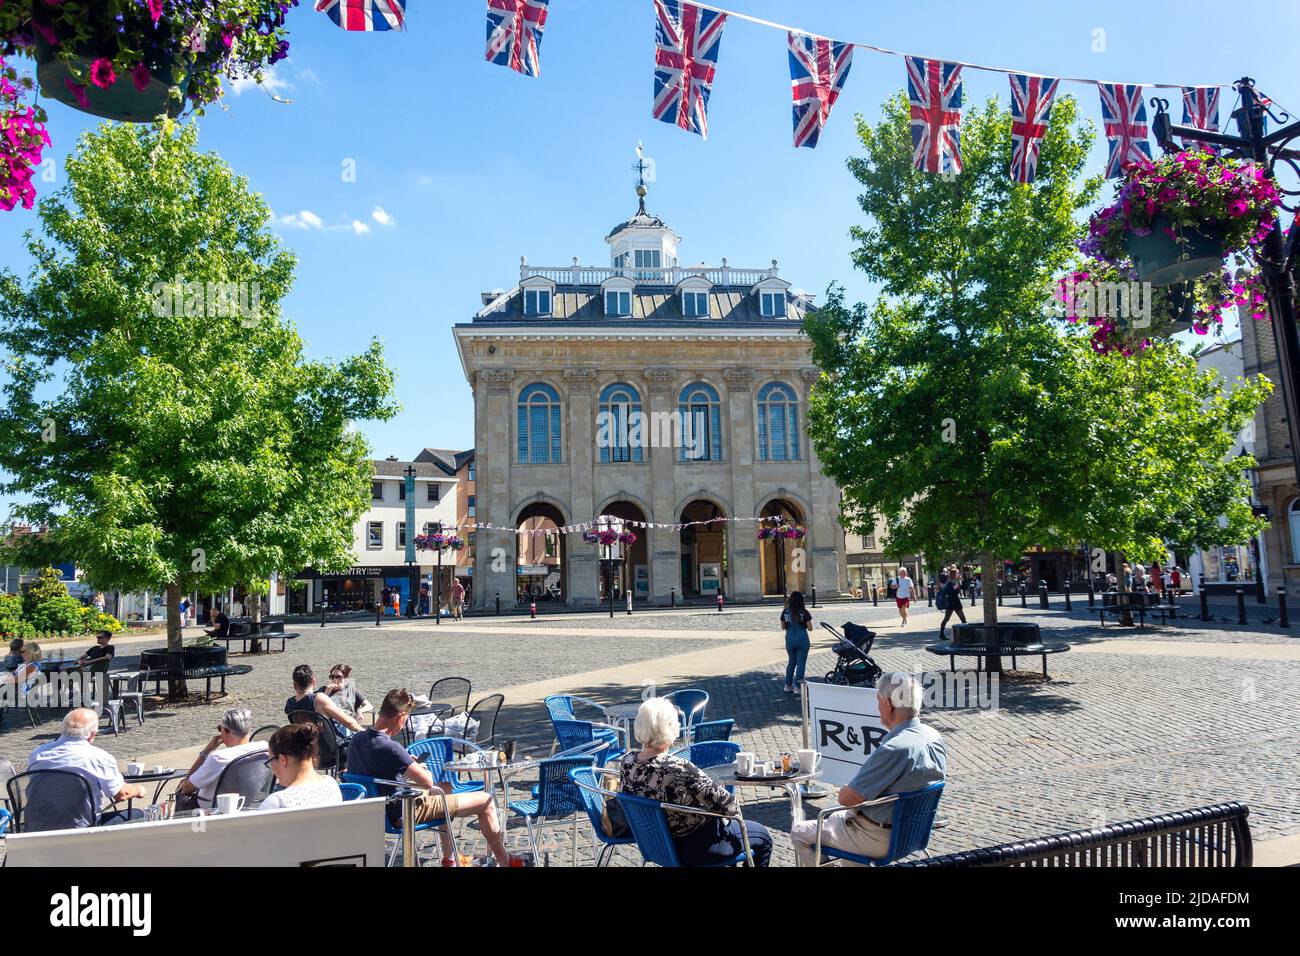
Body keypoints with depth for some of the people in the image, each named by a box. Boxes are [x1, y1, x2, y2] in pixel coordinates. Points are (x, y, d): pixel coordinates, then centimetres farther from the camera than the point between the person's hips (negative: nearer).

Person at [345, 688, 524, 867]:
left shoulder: (357, 740, -4)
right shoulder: (390, 748, -31)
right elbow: (427, 782, -26)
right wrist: (419, 768, -4)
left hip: (382, 811, 9)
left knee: (446, 787, 34)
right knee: (486, 801, -2)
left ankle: (449, 858, 38)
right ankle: (505, 862, 15)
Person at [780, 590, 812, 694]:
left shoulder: (785, 612, 0)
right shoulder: (804, 612, -9)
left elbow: (783, 627, 6)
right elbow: (809, 627, -7)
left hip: (789, 640, 3)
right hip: (802, 640, -3)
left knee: (791, 662, 17)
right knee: (801, 663, 5)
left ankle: (788, 685, 20)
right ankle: (798, 686, 5)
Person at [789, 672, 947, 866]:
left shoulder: (893, 750, -33)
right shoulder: (936, 738, -6)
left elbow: (846, 798, -26)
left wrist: (845, 790, -3)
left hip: (880, 841, -9)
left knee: (799, 833, 7)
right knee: (836, 818, 33)